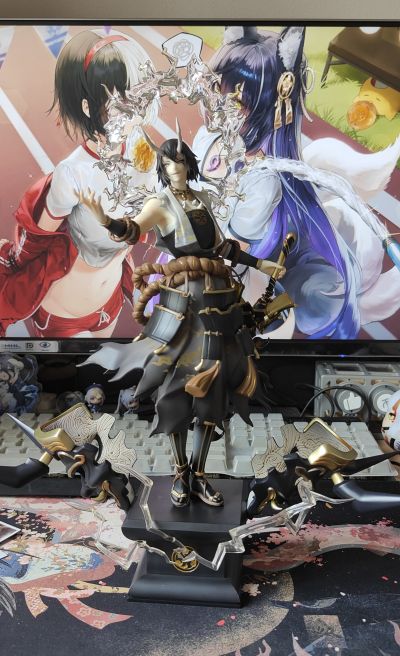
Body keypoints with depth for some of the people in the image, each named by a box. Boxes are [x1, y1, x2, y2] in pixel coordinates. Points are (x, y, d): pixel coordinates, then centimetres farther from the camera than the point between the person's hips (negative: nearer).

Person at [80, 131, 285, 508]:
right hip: (181, 300, -5)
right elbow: (132, 230, -18)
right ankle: (180, 472, 17)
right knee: (179, 382, -2)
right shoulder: (160, 204, 0)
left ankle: (199, 474, 16)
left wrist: (259, 265, 27)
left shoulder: (202, 199, 15)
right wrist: (105, 220, -38)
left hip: (216, 297, 5)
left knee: (214, 384, 4)